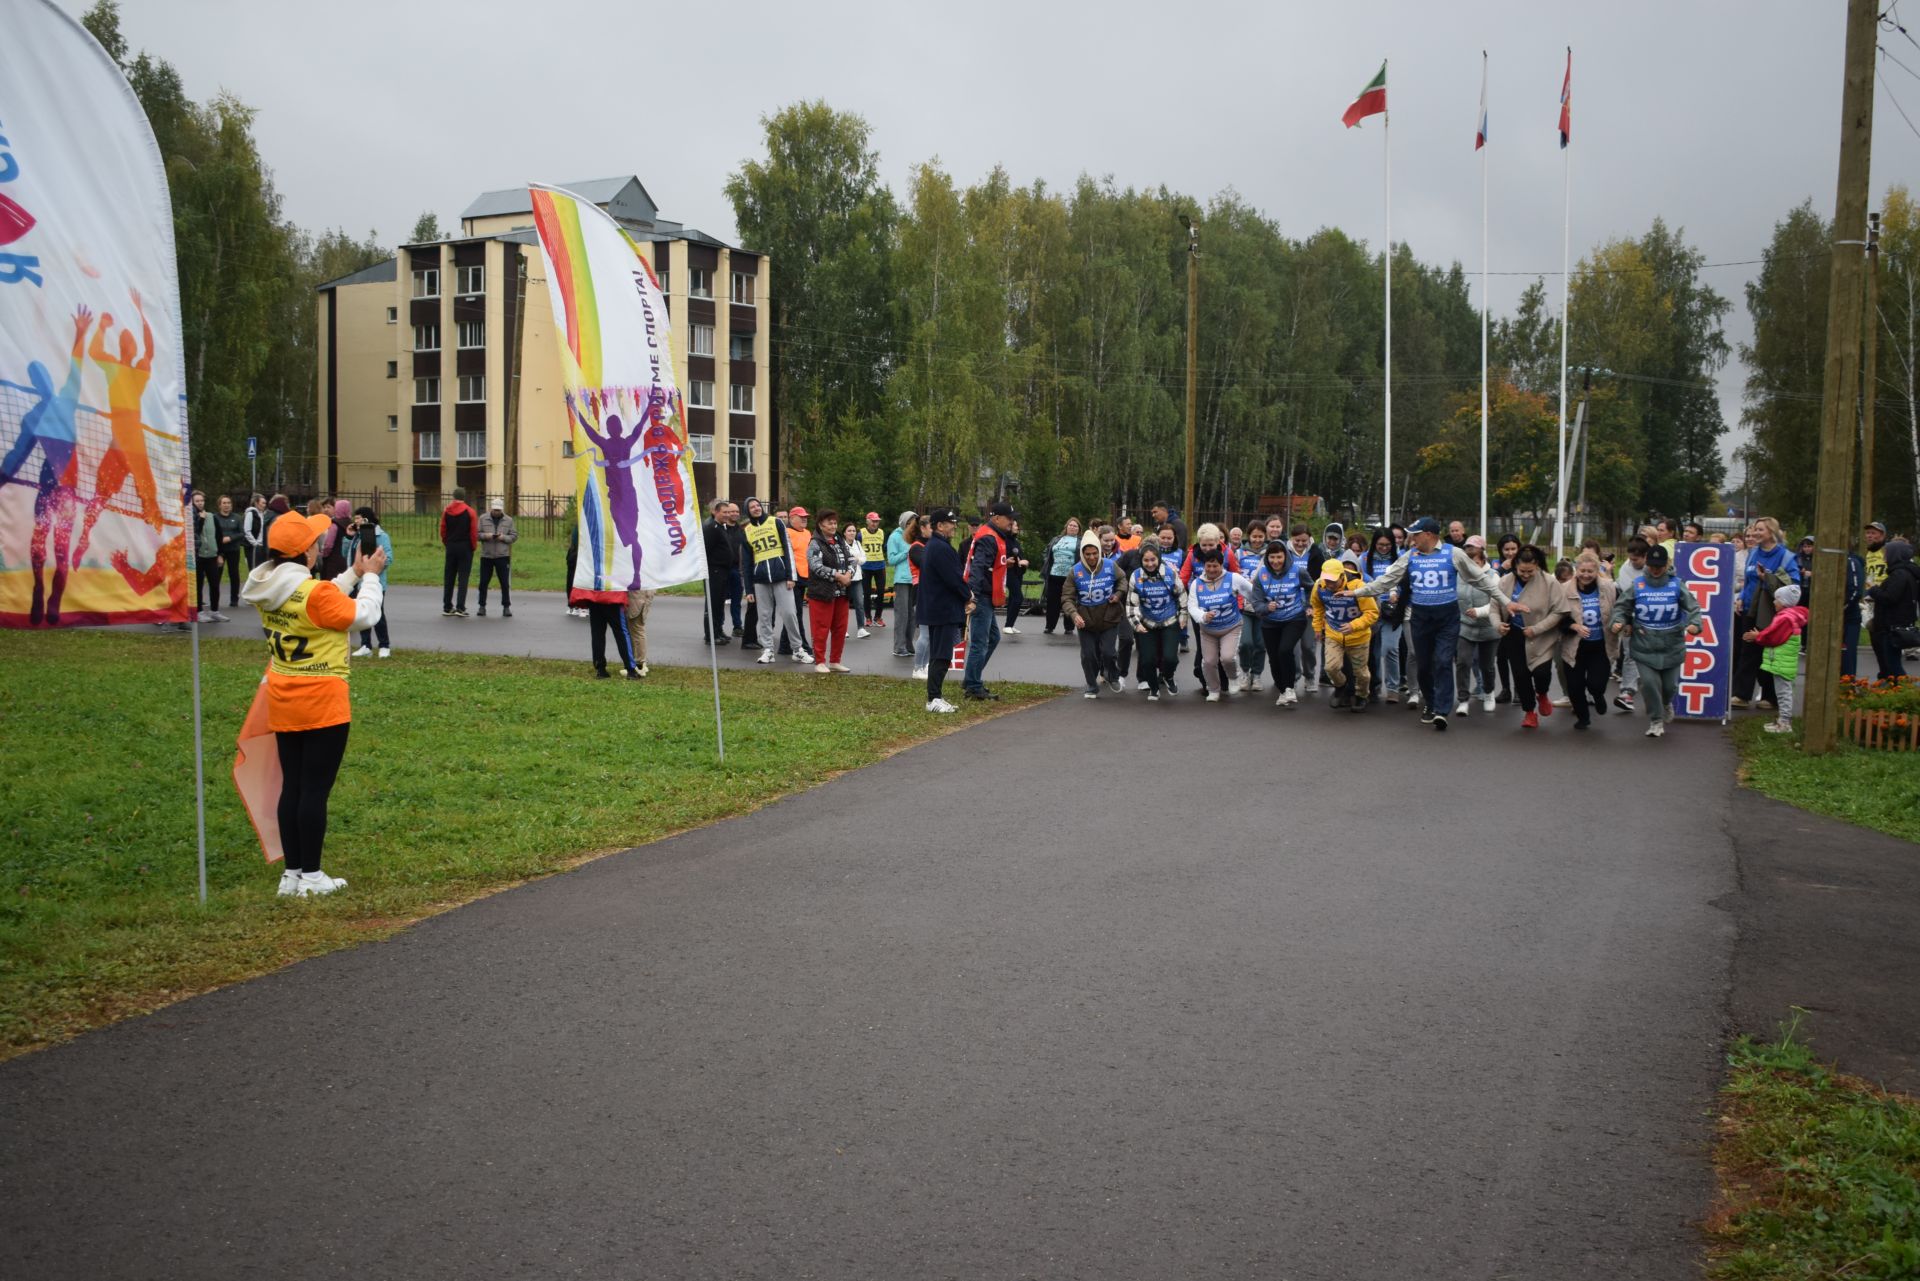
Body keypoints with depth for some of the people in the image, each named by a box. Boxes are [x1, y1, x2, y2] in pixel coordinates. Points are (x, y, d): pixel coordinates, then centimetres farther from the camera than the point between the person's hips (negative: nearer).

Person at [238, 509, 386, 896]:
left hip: (282, 703, 8)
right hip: (322, 704, -8)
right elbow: (363, 616, -11)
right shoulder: (314, 592, -22)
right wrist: (370, 577, 3)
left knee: (292, 786, 13)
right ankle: (311, 876, 8)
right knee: (316, 789, 1)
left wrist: (354, 573, 17)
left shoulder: (268, 590, 2)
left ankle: (292, 873, 19)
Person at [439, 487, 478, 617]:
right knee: (463, 578, -2)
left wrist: (446, 544, 14)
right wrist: (473, 546, 3)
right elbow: (474, 532, -10)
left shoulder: (446, 511, 3)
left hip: (451, 547, 3)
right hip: (465, 548, -3)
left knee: (448, 578, 10)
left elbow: (442, 530, 2)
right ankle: (460, 608, -9)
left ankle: (447, 607, 13)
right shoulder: (470, 512, -7)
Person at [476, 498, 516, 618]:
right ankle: (482, 606, 15)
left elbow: (514, 536, 4)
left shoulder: (508, 520, 5)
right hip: (486, 555, 0)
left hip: (503, 556, 0)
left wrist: (504, 537, -13)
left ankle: (506, 607, 8)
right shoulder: (483, 519, 4)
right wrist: (485, 536, -16)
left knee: (505, 583, 0)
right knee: (483, 582, 4)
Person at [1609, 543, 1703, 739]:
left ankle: (1665, 703, 47)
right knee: (1649, 683, -10)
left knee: (1670, 684, 10)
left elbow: (1693, 606, -7)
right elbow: (1621, 607, 1)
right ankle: (1656, 721, 9)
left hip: (1671, 647, 1)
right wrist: (1618, 621, -19)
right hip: (1644, 647, -1)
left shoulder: (1676, 585, -3)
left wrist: (1694, 623, -26)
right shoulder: (1637, 585, -3)